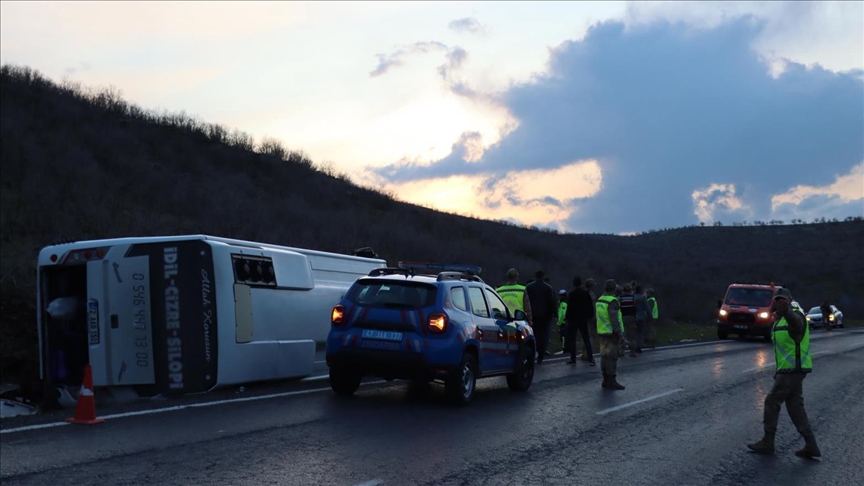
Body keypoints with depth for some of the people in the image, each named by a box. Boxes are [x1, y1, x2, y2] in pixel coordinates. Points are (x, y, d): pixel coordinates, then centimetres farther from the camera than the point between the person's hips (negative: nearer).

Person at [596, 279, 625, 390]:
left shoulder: (600, 300, 10)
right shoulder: (612, 301, -17)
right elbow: (614, 319, -21)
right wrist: (620, 334, -18)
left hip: (602, 331, 9)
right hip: (611, 333, -9)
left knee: (604, 356, 12)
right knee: (611, 357, -6)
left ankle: (606, 380, 17)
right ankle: (611, 381, -5)